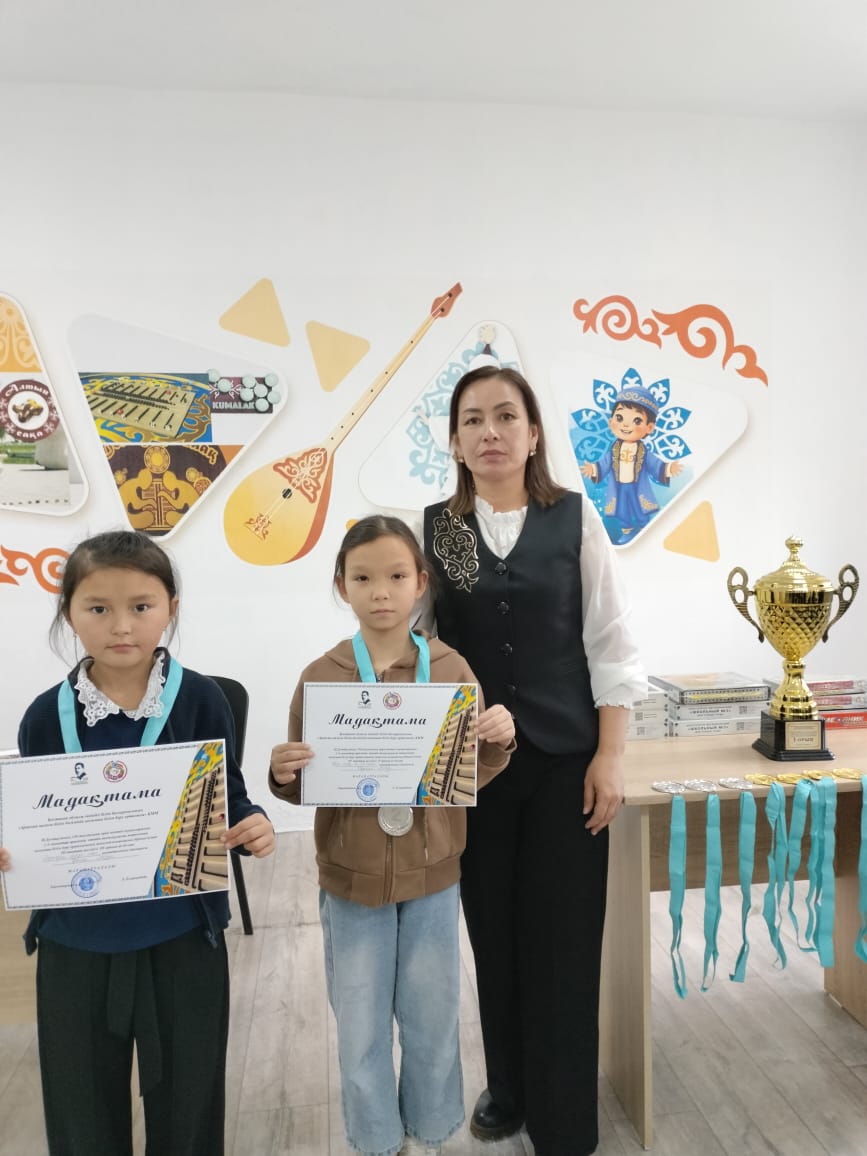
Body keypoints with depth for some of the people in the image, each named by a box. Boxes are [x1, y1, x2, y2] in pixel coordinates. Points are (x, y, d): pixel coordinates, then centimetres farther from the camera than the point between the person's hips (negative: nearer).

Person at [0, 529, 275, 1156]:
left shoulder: (200, 699, -11)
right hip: (76, 943, 2)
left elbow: (229, 798, -2)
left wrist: (254, 825, -23)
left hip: (182, 938, -1)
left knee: (187, 1104, 19)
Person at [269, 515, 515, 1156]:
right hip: (351, 879, 0)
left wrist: (497, 743, -20)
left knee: (432, 1017, 18)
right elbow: (307, 787, -1)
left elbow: (470, 777, 0)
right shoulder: (320, 678, -9)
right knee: (361, 1025, 16)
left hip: (432, 875, 1)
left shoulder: (450, 669, -8)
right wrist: (284, 775, -23)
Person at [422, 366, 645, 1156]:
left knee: (564, 941, 7)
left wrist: (609, 756, -6)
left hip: (565, 758, -1)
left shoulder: (575, 517, -2)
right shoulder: (433, 528, 1)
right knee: (495, 934, 15)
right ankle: (508, 1088, 39)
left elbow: (609, 642, -2)